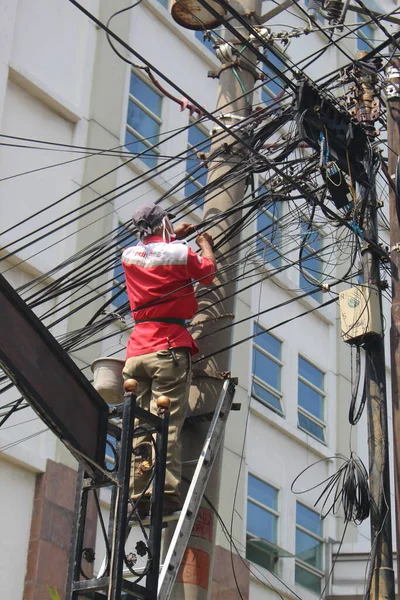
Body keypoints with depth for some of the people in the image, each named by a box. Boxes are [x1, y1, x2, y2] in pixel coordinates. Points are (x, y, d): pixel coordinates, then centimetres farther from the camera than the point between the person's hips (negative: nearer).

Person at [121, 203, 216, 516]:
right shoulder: (180, 253, -1)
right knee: (168, 422, -11)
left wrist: (175, 236, 49)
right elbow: (207, 272, 19)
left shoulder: (129, 255, 13)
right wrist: (205, 244, 37)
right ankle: (166, 492, -18)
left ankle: (136, 495, -3)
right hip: (170, 347, -4)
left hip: (136, 349, 5)